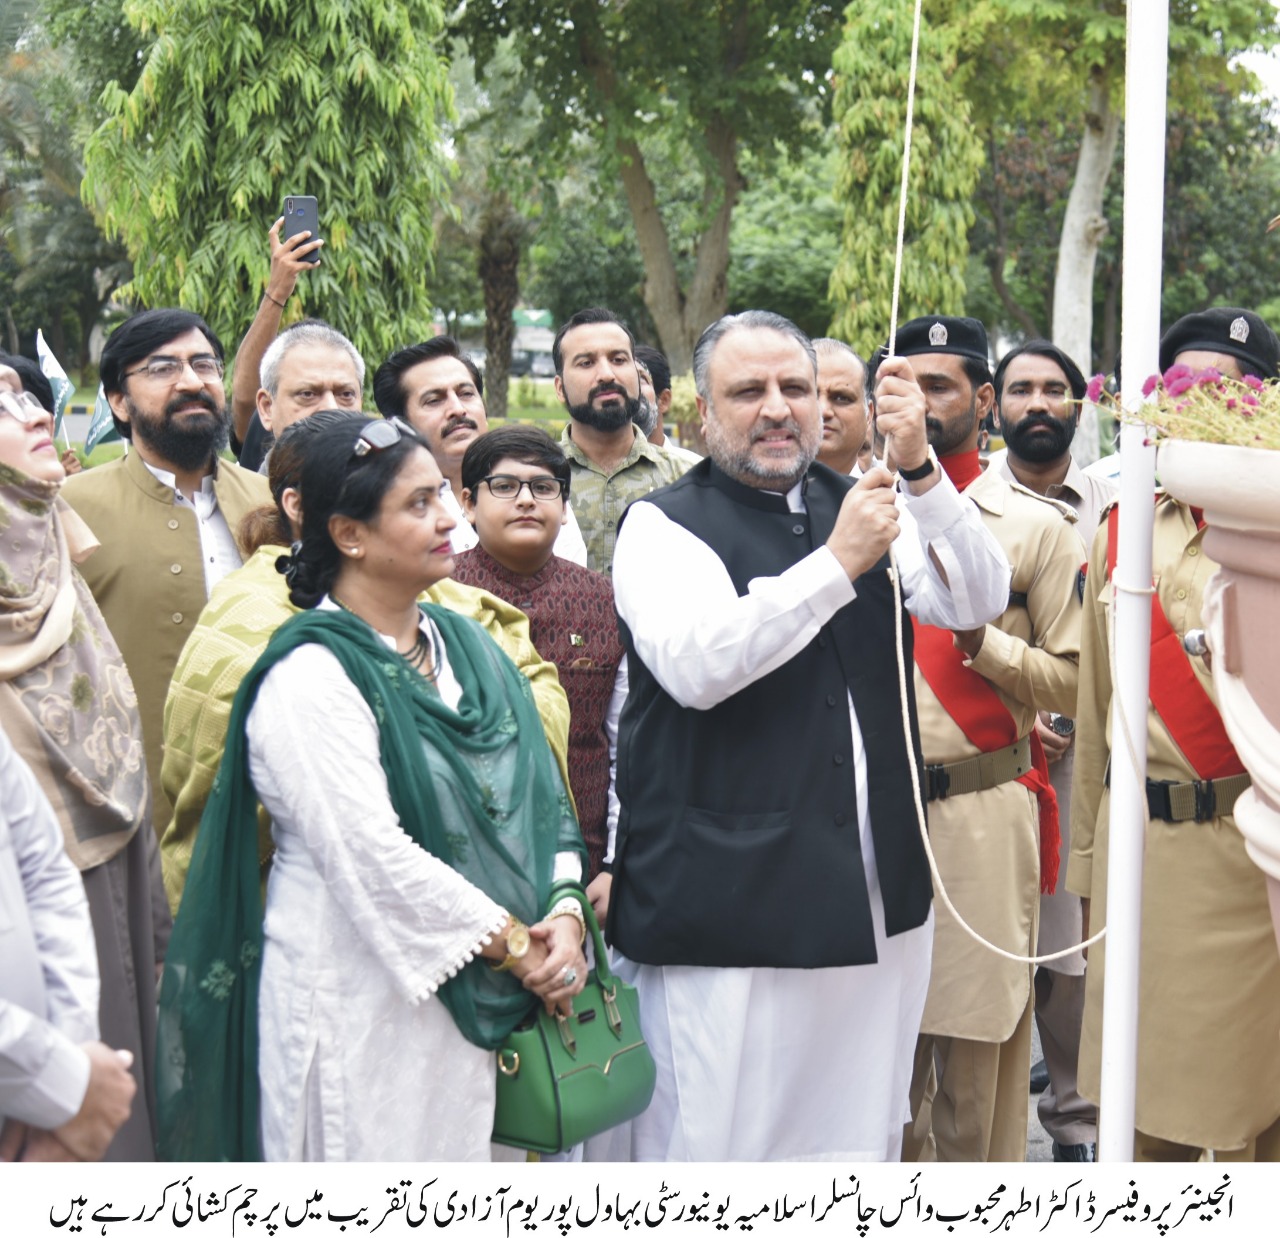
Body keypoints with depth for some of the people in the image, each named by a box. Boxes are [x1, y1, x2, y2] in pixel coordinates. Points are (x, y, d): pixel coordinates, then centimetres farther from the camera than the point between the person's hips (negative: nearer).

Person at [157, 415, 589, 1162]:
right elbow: (372, 854, -21)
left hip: (475, 1001, 7)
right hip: (361, 1006, -7)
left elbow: (540, 792, 9)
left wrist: (563, 914, -7)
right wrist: (512, 941, -14)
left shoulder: (467, 645, 11)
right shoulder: (311, 674, -13)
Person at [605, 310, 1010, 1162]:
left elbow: (980, 599, 0)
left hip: (875, 899, 6)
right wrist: (838, 565, -21)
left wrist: (919, 465, -13)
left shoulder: (860, 509, 12)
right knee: (717, 1140, -1)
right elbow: (694, 665, -21)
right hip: (727, 904, -5)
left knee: (861, 1132, 15)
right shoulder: (663, 525, -4)